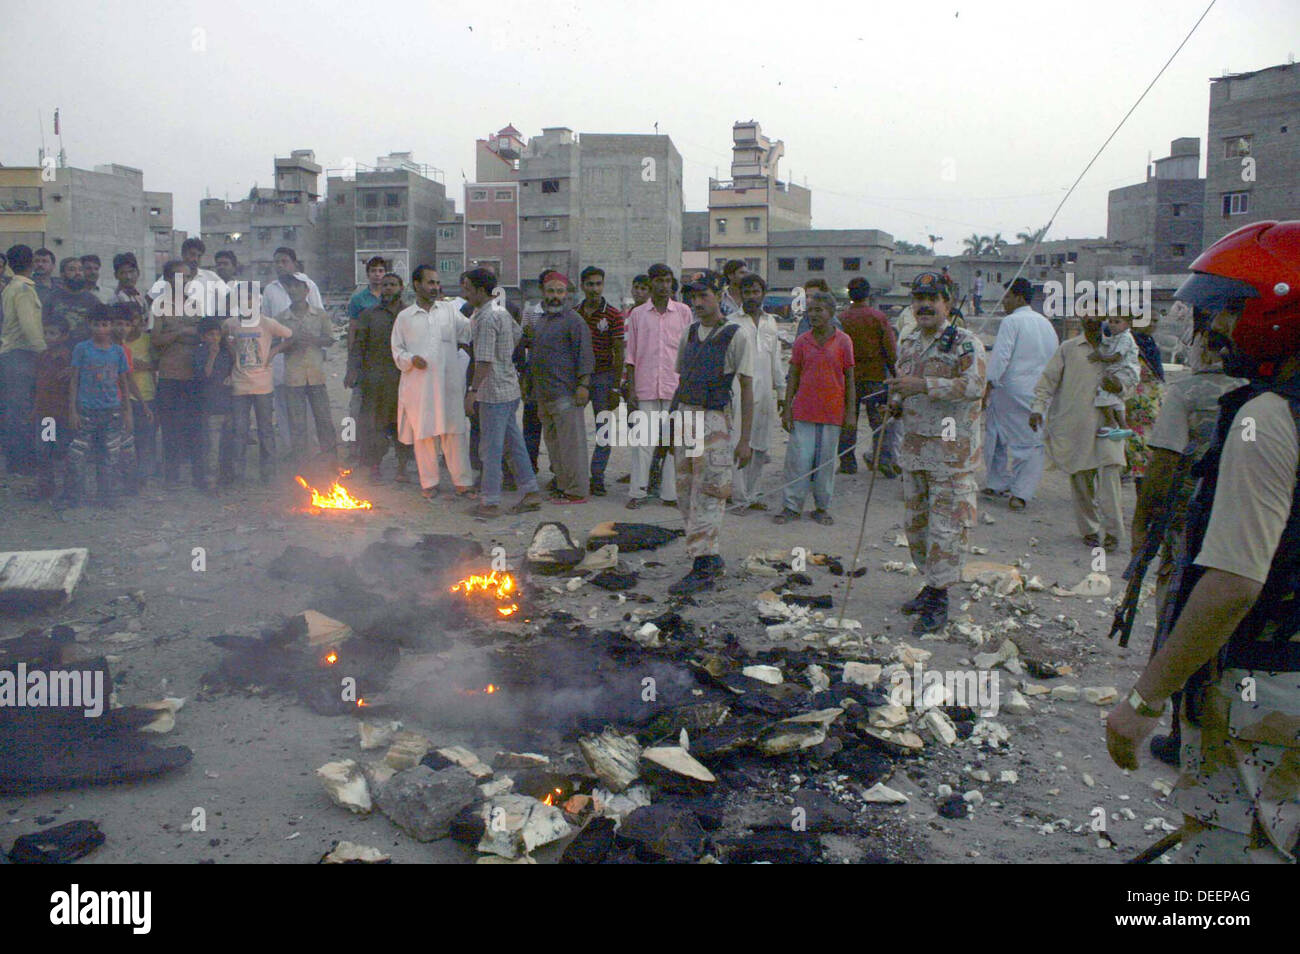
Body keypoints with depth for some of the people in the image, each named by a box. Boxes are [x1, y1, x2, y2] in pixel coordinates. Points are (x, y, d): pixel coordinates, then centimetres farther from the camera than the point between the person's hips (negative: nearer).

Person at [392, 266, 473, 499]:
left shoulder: (449, 310, 12)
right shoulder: (404, 317, 8)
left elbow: (470, 331, 12)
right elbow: (397, 349, 8)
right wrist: (411, 359, -8)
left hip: (448, 382, 1)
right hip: (419, 384, 0)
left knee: (455, 432, 1)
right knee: (423, 433, 4)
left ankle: (463, 482, 8)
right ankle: (429, 482, 15)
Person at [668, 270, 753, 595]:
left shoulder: (735, 336, -7)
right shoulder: (689, 332, 12)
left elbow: (747, 389, -7)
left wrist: (745, 440, -11)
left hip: (715, 419, -7)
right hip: (686, 416, 7)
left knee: (706, 498, -7)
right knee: (685, 495, 10)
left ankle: (703, 570, -2)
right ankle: (712, 559, 22)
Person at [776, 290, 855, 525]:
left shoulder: (843, 341, 0)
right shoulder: (802, 341, 3)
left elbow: (849, 378, 3)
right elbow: (793, 376, 6)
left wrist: (851, 412, 0)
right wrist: (787, 409, 1)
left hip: (832, 413, -1)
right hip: (803, 411, 1)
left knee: (826, 461, 7)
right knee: (798, 459, 0)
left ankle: (822, 508, 20)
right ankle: (792, 507, 10)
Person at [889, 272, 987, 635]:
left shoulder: (965, 343, -9)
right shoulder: (908, 345, 13)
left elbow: (974, 385, -25)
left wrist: (924, 385, -30)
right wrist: (894, 403, 4)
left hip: (952, 450, -7)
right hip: (914, 446, 8)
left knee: (946, 526, -6)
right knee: (916, 522, 15)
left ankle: (938, 601, 1)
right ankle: (932, 582, 31)